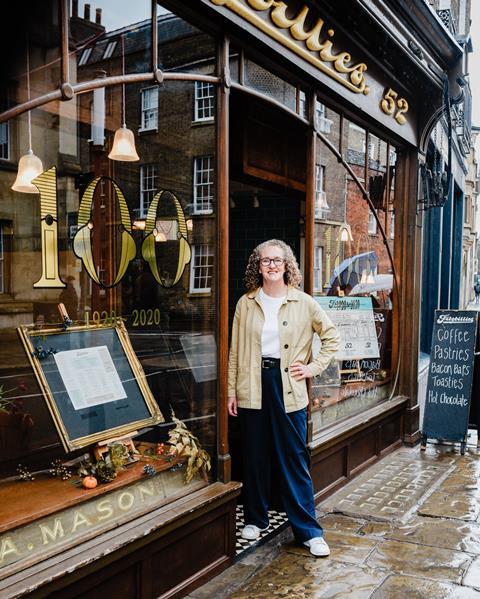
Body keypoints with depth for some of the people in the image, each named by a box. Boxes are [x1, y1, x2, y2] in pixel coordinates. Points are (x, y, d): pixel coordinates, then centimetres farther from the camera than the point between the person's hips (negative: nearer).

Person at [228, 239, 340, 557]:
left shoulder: (303, 303, 1)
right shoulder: (246, 303, 5)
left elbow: (332, 336, 9)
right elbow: (236, 350, 7)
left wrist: (314, 367, -1)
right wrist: (231, 391, 4)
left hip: (288, 386, -1)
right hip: (253, 386, 2)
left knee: (295, 460, 2)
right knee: (255, 456, 11)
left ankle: (309, 530, 13)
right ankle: (256, 519, 29)